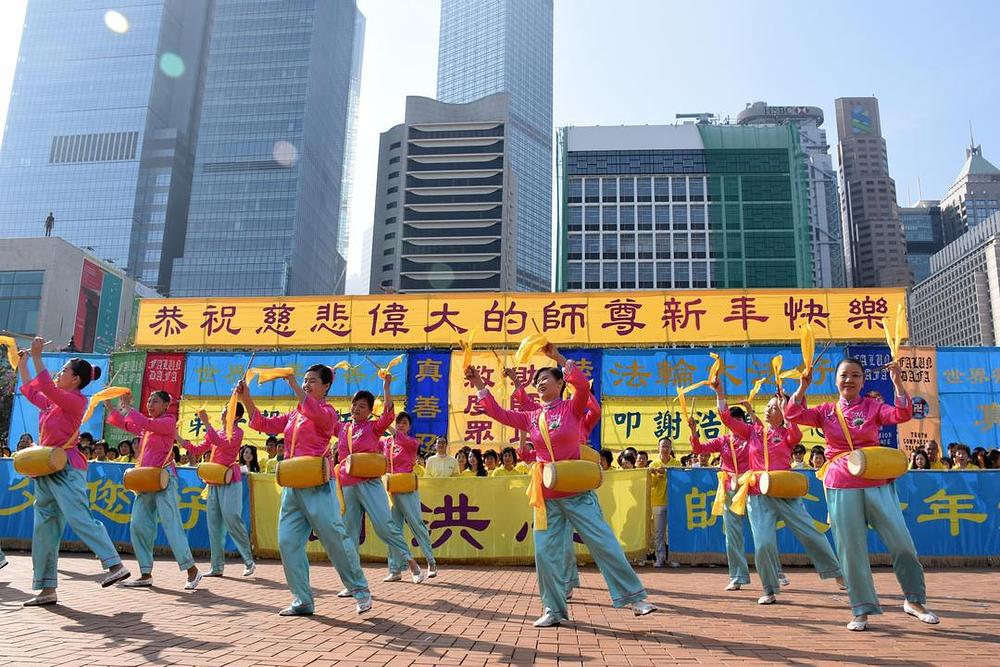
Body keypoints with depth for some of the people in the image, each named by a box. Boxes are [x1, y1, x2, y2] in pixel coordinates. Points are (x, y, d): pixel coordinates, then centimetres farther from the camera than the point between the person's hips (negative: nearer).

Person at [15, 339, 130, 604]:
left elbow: (46, 387, -22)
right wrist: (22, 364, 27)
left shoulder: (76, 401, -8)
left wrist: (37, 356, -18)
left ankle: (115, 565, -17)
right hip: (48, 470, 9)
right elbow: (30, 392, 31)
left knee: (79, 518, -17)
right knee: (45, 529, 8)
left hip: (66, 468, -9)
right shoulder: (53, 402, 16)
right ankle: (47, 589, 11)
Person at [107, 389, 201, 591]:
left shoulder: (169, 421, -5)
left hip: (163, 476, -8)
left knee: (171, 525, -9)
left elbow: (146, 424, -21)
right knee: (139, 525, 3)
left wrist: (127, 408, -14)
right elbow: (123, 423, 17)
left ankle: (192, 570, -4)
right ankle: (146, 574, 10)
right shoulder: (146, 425, 18)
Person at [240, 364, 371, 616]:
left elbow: (315, 414, -25)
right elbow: (263, 424, 16)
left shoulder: (327, 412, -2)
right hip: (292, 486, 7)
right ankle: (303, 600, 11)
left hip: (317, 485, -7)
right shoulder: (292, 415, 18)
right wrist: (246, 399, 4)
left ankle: (360, 590, 12)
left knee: (334, 537, -4)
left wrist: (294, 386, -27)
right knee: (288, 541, 2)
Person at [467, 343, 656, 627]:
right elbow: (499, 413, 11)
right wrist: (479, 385, 5)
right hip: (546, 496, 4)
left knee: (604, 544, -2)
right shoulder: (531, 417, 10)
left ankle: (635, 598, 9)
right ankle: (554, 610, 17)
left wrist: (558, 358, -21)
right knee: (545, 552, 4)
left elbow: (584, 385, -21)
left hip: (578, 492, -4)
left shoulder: (572, 408, -3)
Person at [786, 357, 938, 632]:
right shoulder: (826, 411, 7)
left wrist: (897, 382, -23)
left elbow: (902, 415, -13)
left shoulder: (873, 407, 4)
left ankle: (914, 601, 22)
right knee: (851, 550, 3)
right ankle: (862, 610, 14)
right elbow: (793, 415, -5)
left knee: (903, 544, 1)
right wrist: (803, 387, -17)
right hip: (841, 487, 0)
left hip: (877, 483, 0)